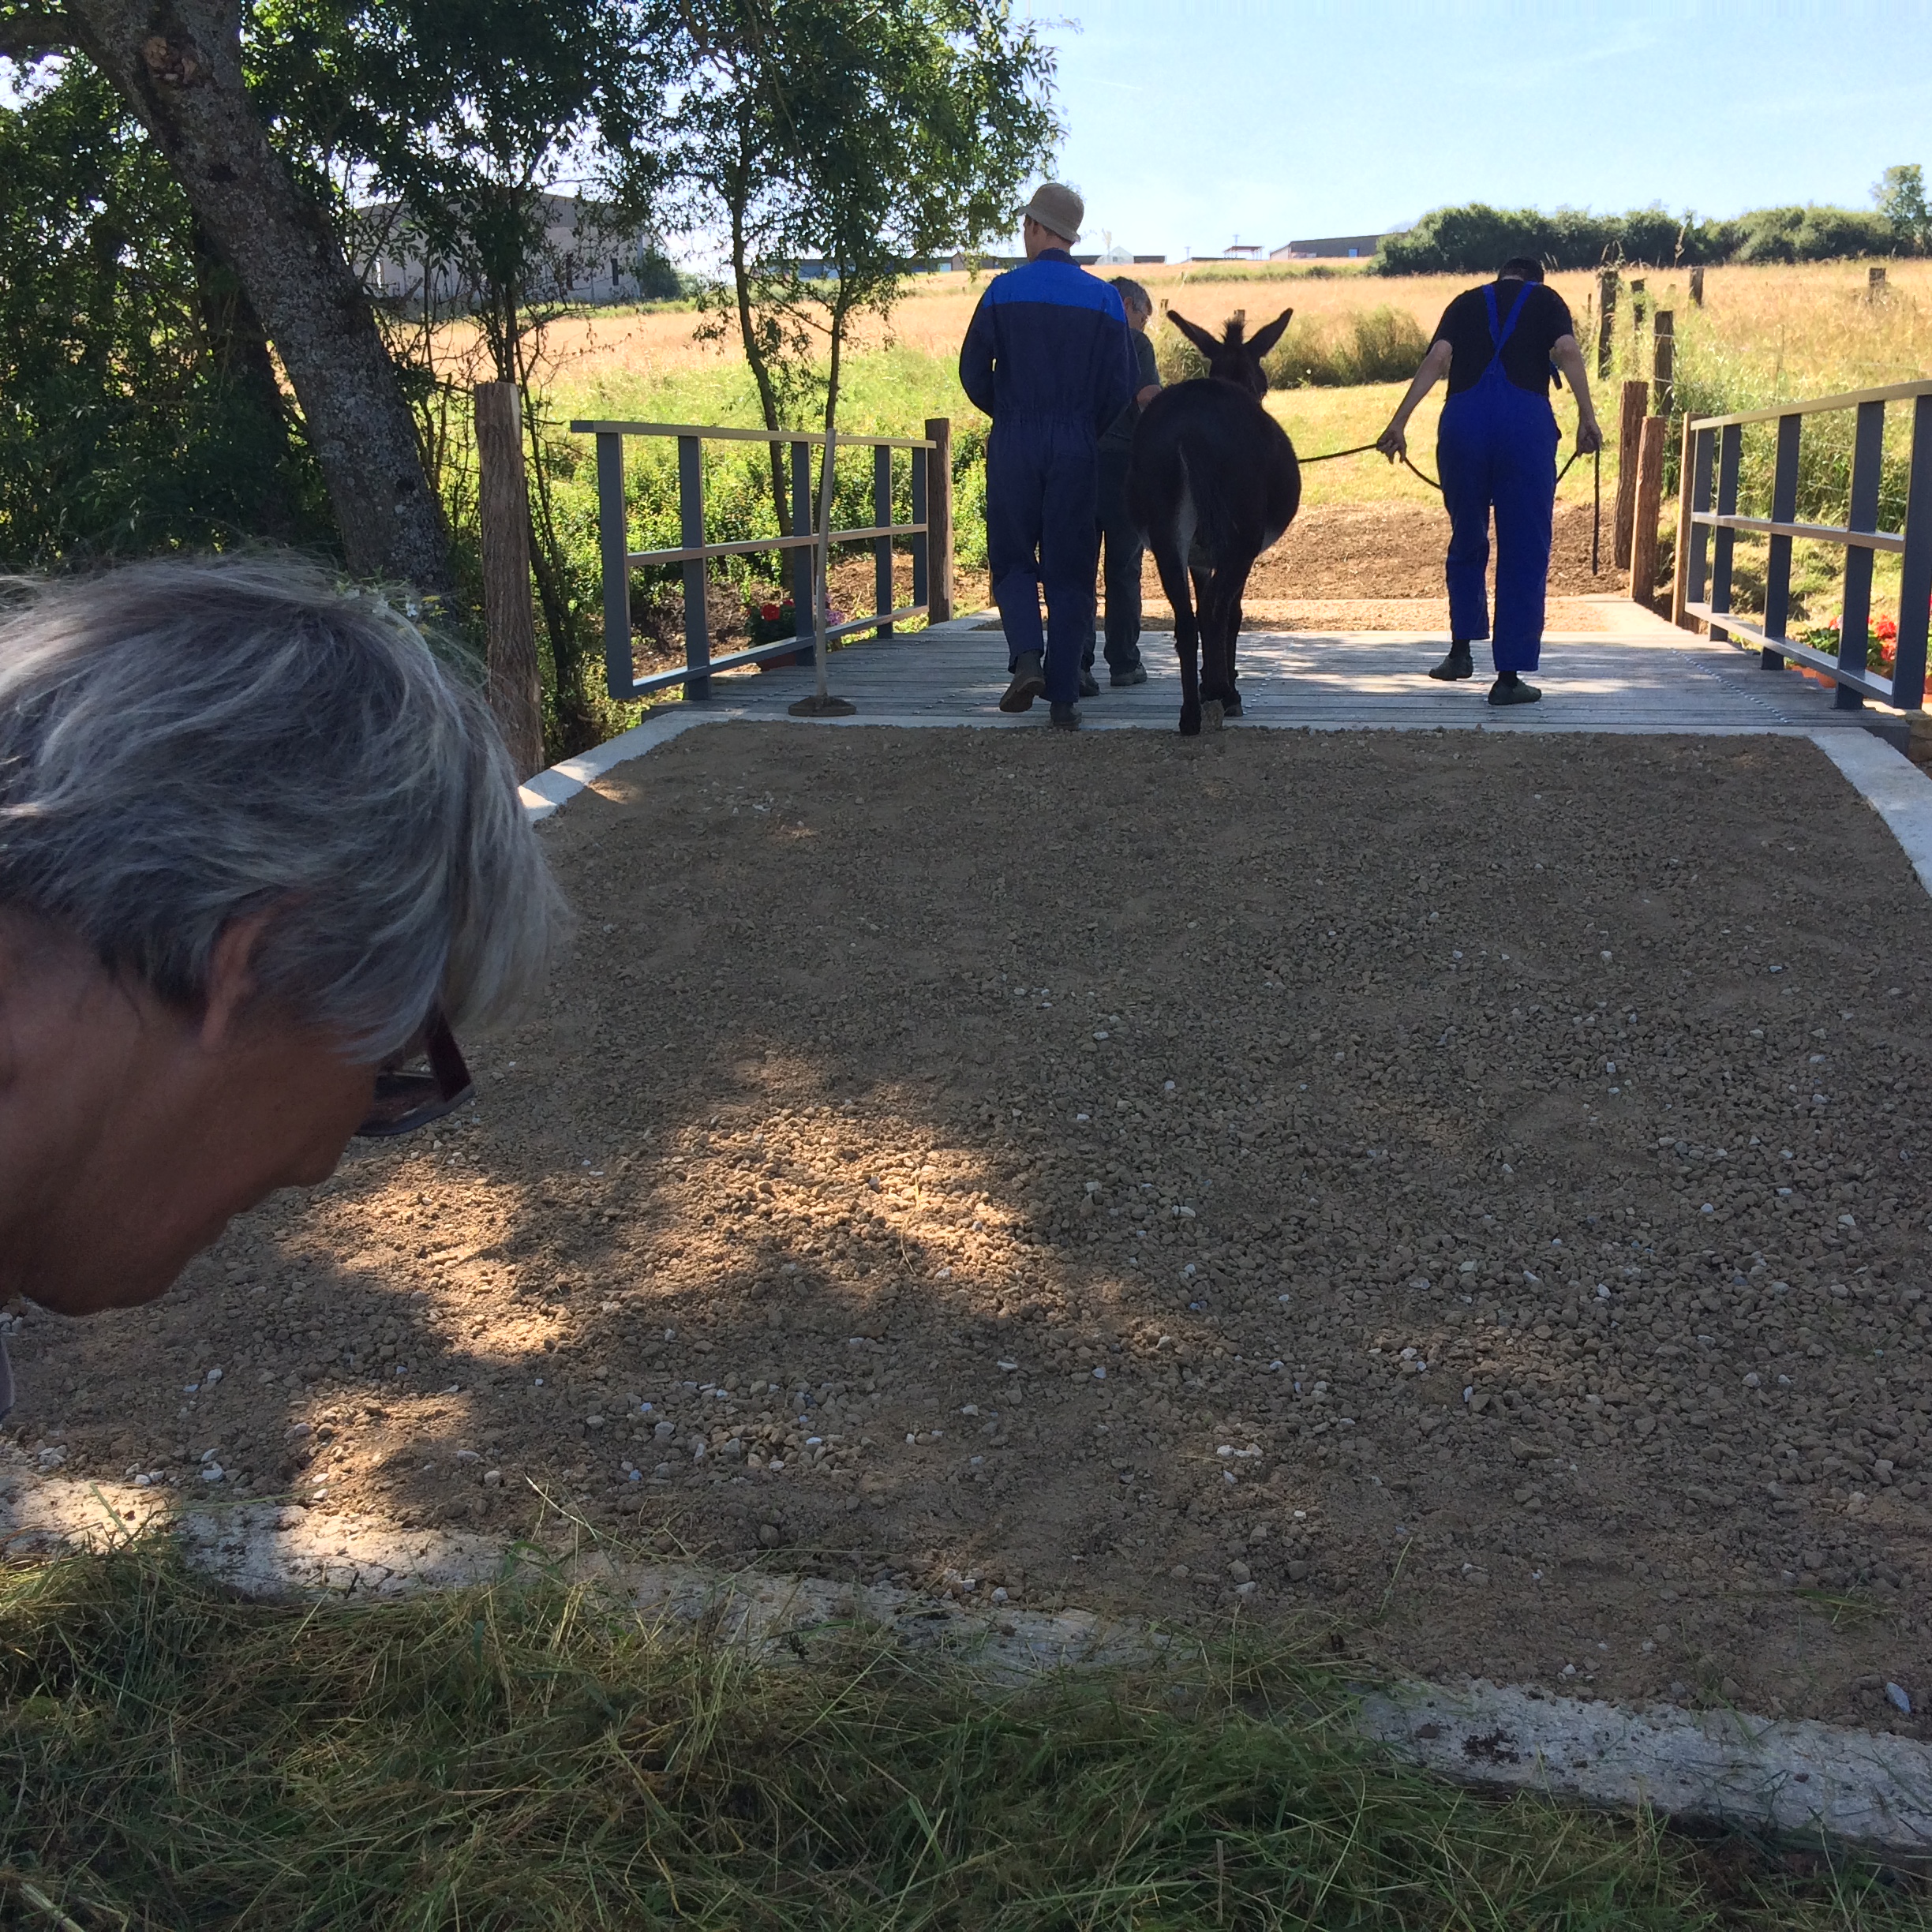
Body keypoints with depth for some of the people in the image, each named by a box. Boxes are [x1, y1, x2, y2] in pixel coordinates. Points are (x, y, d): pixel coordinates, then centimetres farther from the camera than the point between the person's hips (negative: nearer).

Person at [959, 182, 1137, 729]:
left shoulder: (1003, 291, -1)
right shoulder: (1104, 299, 1)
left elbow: (973, 374, 2)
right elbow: (1120, 389, 1)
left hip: (1013, 445, -1)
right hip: (1077, 450, 1)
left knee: (1012, 561, 11)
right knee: (1069, 571, 5)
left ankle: (1026, 657, -13)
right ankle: (1063, 697, 3)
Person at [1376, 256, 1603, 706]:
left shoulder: (1467, 302, 22)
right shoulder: (1546, 300, 19)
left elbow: (1436, 358, 6)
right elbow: (1568, 351, -1)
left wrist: (1399, 423, 1)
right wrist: (1587, 418, -4)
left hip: (1463, 420, 2)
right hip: (1526, 423, -2)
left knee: (1467, 539, 20)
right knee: (1524, 551, 3)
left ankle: (1461, 650, 20)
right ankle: (1509, 676, 3)